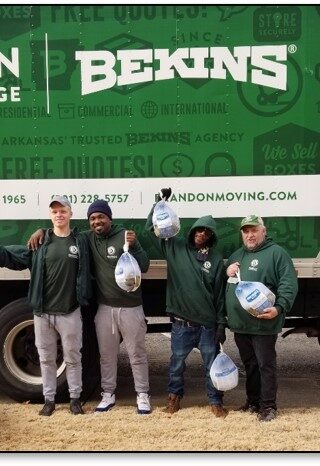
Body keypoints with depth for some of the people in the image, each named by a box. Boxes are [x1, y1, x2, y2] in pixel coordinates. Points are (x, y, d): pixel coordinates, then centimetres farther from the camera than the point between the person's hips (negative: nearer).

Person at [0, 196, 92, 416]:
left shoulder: (81, 241, 0)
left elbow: (85, 273, 0)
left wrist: (84, 298, -9)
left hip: (70, 313, -2)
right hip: (42, 312, 2)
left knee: (73, 358, 10)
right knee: (46, 358, 13)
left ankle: (75, 398, 26)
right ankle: (49, 399, 27)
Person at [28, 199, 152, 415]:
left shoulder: (125, 236, -9)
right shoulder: (88, 238, 2)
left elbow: (144, 266, -14)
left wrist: (134, 246, -29)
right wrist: (41, 231, -2)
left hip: (130, 307, -3)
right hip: (104, 308, 4)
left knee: (137, 354, 7)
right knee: (107, 355, 14)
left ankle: (143, 395, 19)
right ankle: (108, 394, 28)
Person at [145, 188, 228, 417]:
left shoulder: (216, 259, -1)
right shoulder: (176, 247, 1)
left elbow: (220, 294, 0)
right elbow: (152, 226, 0)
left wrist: (221, 324, -2)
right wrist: (162, 201, -11)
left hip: (207, 323, 0)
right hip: (181, 323, 0)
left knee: (212, 364, 9)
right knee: (177, 362, 14)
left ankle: (216, 401, 26)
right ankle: (174, 396, 35)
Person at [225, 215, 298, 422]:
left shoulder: (276, 253, -5)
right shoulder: (236, 256, 17)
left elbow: (289, 284, -13)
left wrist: (279, 308, -25)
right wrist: (227, 272, 3)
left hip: (263, 324, -7)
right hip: (239, 323, 7)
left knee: (266, 364, 2)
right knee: (249, 364, 18)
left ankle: (268, 405, 13)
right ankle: (253, 401, 31)